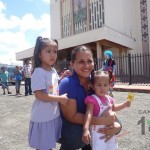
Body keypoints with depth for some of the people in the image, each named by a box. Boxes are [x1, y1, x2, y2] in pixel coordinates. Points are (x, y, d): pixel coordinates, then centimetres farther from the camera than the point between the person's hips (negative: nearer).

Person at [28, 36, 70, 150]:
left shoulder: (53, 71, 4)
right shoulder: (38, 72, -21)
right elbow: (39, 95, -25)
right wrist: (60, 98, -22)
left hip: (54, 115, 8)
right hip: (42, 117, -7)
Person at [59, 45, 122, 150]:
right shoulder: (67, 83, -26)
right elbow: (71, 116, -26)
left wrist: (116, 126, -24)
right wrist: (103, 120, -31)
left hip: (88, 122, 6)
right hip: (66, 125, -5)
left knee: (116, 124, -5)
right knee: (77, 135, -35)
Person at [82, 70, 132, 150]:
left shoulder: (109, 99, 2)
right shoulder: (92, 99, -22)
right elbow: (89, 114, -33)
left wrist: (124, 104, 11)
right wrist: (86, 129, -44)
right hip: (97, 132, -7)